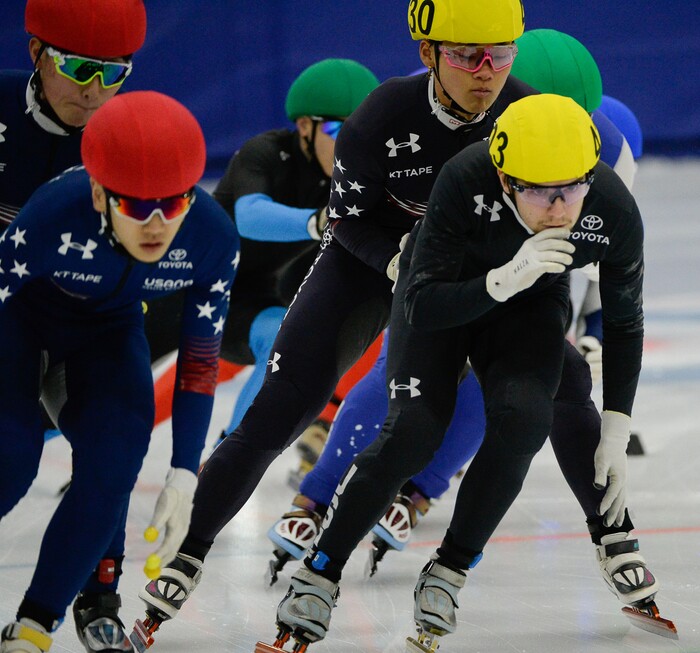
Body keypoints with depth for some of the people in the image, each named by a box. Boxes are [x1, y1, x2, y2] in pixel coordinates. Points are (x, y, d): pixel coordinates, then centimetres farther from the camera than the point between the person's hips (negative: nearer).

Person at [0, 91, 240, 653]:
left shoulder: (213, 239, -29)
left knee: (113, 459, -15)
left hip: (109, 324, 3)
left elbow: (200, 361, -16)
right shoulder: (55, 216, -41)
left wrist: (185, 476, -15)